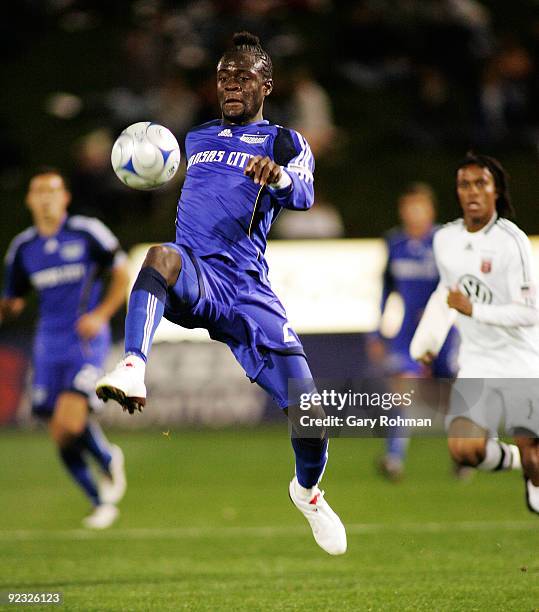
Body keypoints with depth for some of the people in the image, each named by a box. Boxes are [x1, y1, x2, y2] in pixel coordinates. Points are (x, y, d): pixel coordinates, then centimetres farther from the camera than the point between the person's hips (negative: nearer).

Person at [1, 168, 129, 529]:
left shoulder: (88, 233, -3)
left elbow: (122, 274, 3)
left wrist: (101, 315, -10)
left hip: (87, 340, -5)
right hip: (49, 346, 5)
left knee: (70, 423, -22)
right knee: (61, 436, 3)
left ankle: (110, 461, 9)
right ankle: (102, 502, 20)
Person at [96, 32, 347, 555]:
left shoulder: (284, 141, 13)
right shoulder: (196, 138, 26)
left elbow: (303, 195, -11)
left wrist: (280, 177, -32)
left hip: (248, 290, -1)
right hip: (191, 276, 1)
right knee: (163, 254, -38)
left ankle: (307, 491, 24)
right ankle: (133, 371, -60)